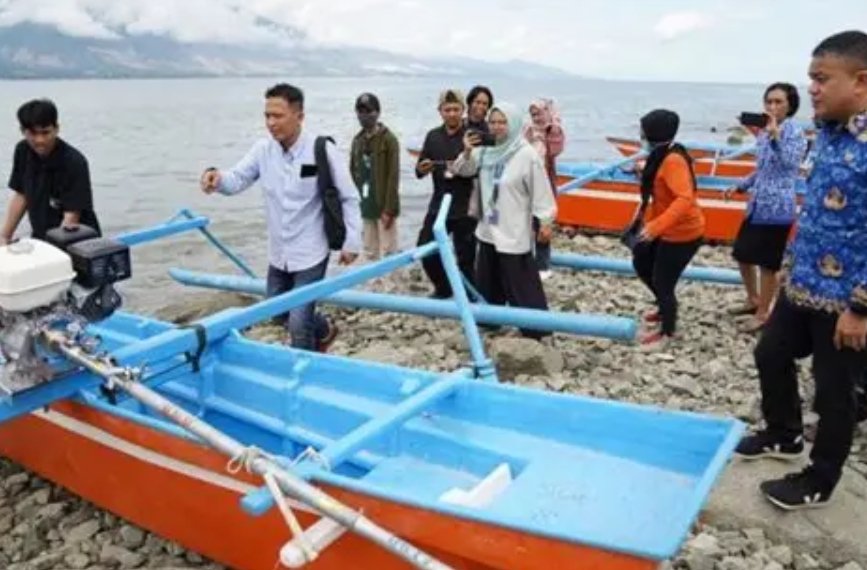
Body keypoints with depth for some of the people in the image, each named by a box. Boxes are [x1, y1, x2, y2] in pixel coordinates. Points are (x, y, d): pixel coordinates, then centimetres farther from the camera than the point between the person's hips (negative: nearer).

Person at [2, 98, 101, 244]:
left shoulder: (74, 162, -19)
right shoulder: (22, 152, -1)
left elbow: (71, 218, -21)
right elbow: (21, 196, 11)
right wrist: (4, 237, 7)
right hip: (40, 239, 5)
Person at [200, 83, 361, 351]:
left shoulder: (322, 151, -16)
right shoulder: (263, 149, -4)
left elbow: (349, 198, -9)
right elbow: (237, 179, -6)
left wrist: (351, 242, -8)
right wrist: (218, 178, -30)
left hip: (311, 254, -6)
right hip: (278, 253, 6)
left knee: (298, 323, -5)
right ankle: (324, 331, 48)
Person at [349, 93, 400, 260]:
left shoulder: (389, 139, -7)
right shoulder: (357, 140, 12)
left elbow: (393, 176, -13)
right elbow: (353, 173, 14)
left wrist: (389, 209, -17)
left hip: (383, 207, -6)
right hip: (366, 207, 6)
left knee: (387, 251, -5)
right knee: (370, 251, 10)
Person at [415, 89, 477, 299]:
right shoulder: (433, 136, 8)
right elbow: (419, 171, 11)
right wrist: (421, 169, -12)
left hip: (465, 208, -5)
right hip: (438, 205, 5)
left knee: (465, 257, -2)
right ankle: (443, 288, 30)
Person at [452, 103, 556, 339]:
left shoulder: (527, 155, -15)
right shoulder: (486, 151, 4)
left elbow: (541, 192, -12)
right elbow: (463, 171, 14)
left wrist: (545, 222, -12)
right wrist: (467, 152, -6)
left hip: (514, 233, -7)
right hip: (488, 229, 7)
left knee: (521, 283, -4)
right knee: (488, 281, 20)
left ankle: (535, 329, 6)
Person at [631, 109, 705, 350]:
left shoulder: (673, 161, -27)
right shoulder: (661, 155, 4)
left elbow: (685, 199, -38)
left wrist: (656, 226, -45)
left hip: (682, 233, -11)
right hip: (667, 230, 11)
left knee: (662, 282, 0)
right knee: (641, 262, 24)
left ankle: (666, 333, 22)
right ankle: (666, 308, 44)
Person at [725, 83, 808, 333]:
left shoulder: (795, 132, -9)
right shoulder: (764, 133, 13)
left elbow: (790, 164, -26)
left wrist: (775, 136, -33)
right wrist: (740, 186, 18)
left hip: (777, 208, -8)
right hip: (756, 206, 8)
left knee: (767, 263, -2)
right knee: (742, 255, 15)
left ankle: (762, 314, 12)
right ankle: (753, 301, 35)